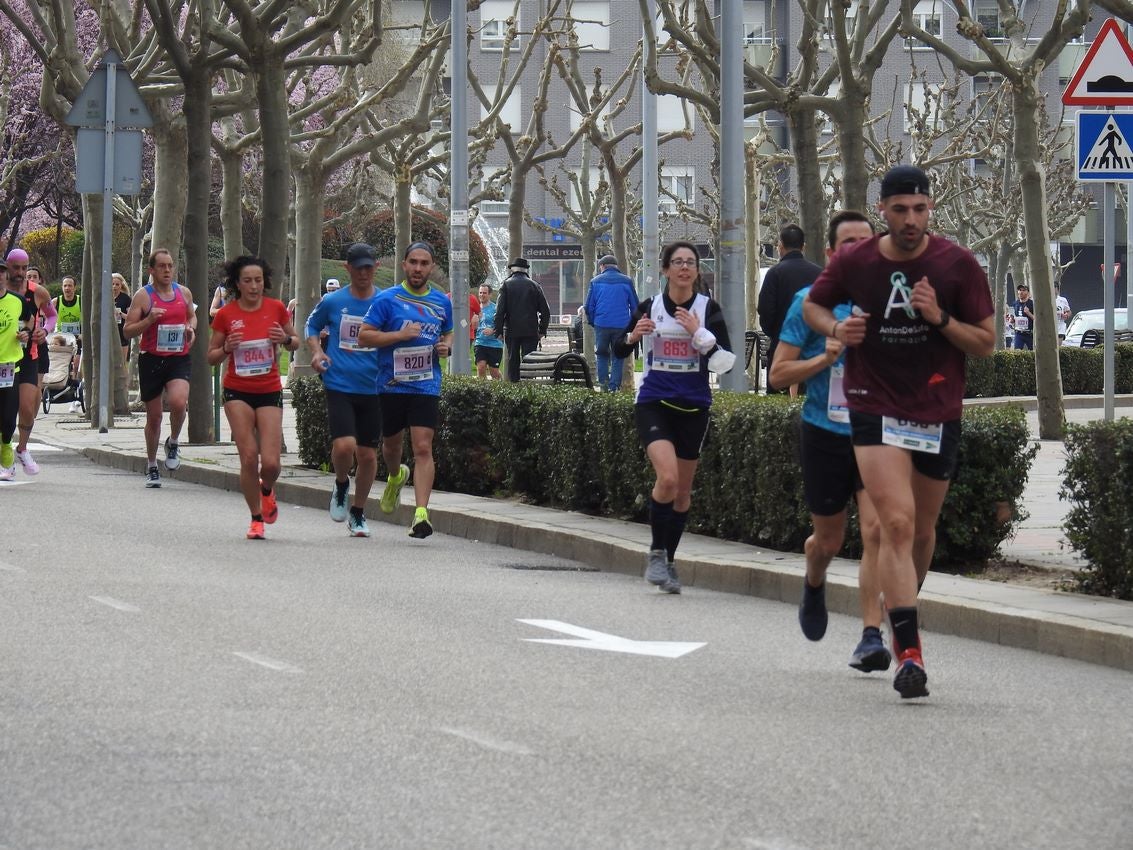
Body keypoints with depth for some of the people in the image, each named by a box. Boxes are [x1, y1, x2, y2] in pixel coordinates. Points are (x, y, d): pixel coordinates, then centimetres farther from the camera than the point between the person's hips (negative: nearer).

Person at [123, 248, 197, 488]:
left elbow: (192, 316, 26)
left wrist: (191, 329, 4)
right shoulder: (143, 296, -3)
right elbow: (127, 331, -4)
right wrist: (149, 320, -20)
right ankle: (152, 467, 24)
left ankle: (173, 443, 5)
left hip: (179, 358, 1)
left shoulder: (184, 293, 7)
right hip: (151, 359, -1)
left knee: (178, 402, -25)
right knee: (154, 415, 7)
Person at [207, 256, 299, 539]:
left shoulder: (276, 308, 1)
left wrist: (285, 339, -9)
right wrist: (227, 348, -16)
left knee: (270, 463, -8)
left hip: (270, 391, 1)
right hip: (237, 391, -1)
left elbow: (295, 343, 13)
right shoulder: (225, 315, -2)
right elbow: (211, 357, 5)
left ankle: (267, 490, 28)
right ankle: (256, 518, 9)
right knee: (249, 457, -8)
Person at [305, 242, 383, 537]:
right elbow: (312, 326, 18)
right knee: (344, 445, -19)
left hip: (373, 388, 1)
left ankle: (358, 514, 23)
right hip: (339, 386, -1)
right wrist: (317, 351, -1)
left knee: (367, 454, 6)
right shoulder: (332, 301, 2)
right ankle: (341, 485, 14)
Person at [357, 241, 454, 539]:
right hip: (392, 384, 0)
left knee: (423, 448, -12)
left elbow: (448, 333, 26)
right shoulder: (387, 299, -3)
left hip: (426, 385, 0)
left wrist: (446, 347, 3)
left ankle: (421, 513, -18)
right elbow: (364, 335, -7)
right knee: (391, 443, 17)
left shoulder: (442, 302, 8)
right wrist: (401, 335, -18)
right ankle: (396, 476, 52)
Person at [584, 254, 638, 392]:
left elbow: (588, 306, 5)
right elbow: (635, 305, 8)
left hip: (601, 324, 0)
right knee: (618, 356, 7)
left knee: (601, 355, 13)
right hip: (621, 325, 0)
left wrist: (592, 323, 17)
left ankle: (603, 383, 3)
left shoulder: (596, 281, 4)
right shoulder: (626, 281, 5)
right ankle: (614, 385, 1)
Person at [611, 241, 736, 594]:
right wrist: (632, 336, -11)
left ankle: (669, 560, 26)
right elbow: (618, 351, 9)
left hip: (693, 406, 2)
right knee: (667, 477, -21)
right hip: (653, 403, -2)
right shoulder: (649, 307, 1)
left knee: (683, 489, 9)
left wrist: (699, 333, -18)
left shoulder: (708, 309, -1)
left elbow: (725, 362, -7)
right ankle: (657, 552, -4)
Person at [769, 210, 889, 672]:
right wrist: (824, 359, -17)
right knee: (829, 540, 12)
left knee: (876, 530, -16)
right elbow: (779, 373, -2)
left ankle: (871, 636, -17)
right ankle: (814, 584, 47)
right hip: (825, 435, -1)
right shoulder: (811, 302, -1)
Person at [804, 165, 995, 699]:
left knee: (922, 531, 14)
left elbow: (986, 343, -2)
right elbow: (812, 305, 15)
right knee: (896, 523, -17)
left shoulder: (958, 264, -5)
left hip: (938, 411, 2)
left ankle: (903, 614, 42)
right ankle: (909, 654, -22)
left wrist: (940, 318, -19)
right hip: (875, 408, -2)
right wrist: (836, 328, -7)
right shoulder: (853, 262, -4)